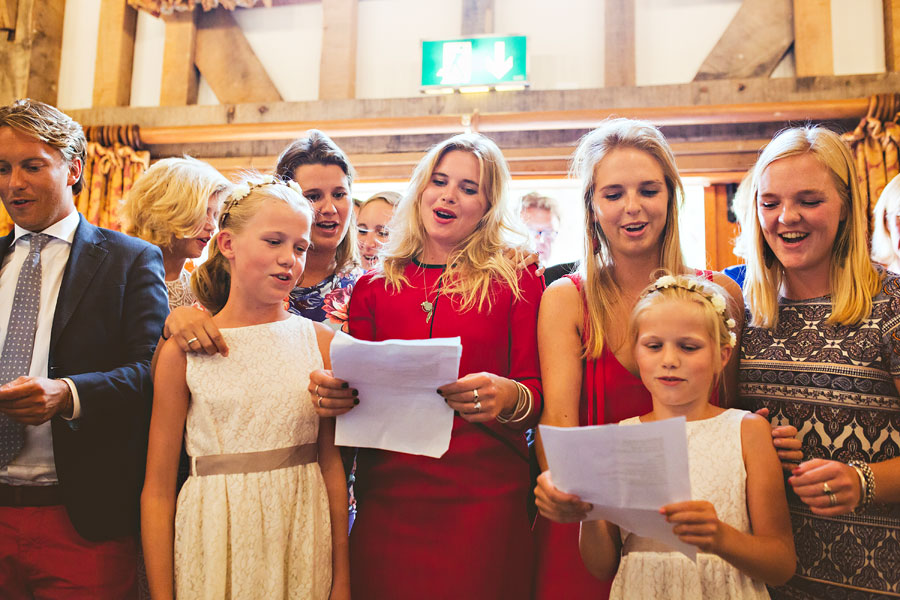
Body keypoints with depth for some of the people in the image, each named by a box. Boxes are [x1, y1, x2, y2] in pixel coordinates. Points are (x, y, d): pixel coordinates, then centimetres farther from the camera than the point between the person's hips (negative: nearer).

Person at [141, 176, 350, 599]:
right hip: (215, 542, -1)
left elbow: (332, 464, 1)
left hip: (303, 539, 2)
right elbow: (158, 489, -3)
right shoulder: (183, 350, -6)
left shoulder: (320, 341, -2)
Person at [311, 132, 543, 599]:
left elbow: (540, 393, -1)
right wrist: (329, 391, -13)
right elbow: (356, 388, 9)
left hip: (483, 503, -1)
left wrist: (508, 396, -23)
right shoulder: (374, 286, 8)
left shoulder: (517, 281, 2)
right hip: (385, 499, 2)